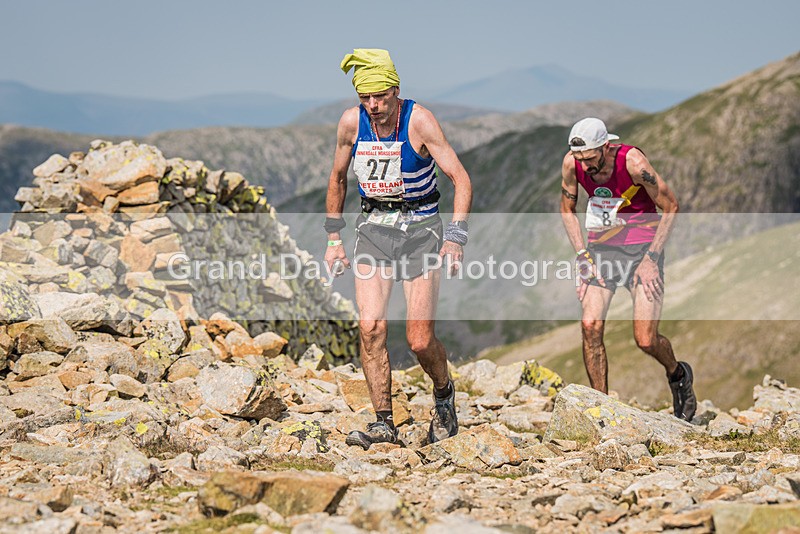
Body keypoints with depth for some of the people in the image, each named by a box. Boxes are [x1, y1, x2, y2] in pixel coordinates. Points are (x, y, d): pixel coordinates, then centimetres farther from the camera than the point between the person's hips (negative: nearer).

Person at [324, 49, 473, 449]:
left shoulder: (419, 121, -16)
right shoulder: (351, 122, -5)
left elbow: (461, 179, -18)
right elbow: (337, 180, 12)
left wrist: (455, 237, -29)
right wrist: (334, 239, 11)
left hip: (420, 228, -3)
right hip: (373, 227, 3)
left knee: (419, 340, -6)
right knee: (370, 328, -13)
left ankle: (444, 392, 26)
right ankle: (383, 423, -4)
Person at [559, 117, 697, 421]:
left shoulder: (632, 161, -23)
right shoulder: (572, 163, -12)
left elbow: (670, 207, -11)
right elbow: (567, 210, 6)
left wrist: (652, 258, -15)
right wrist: (582, 255, -4)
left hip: (642, 247, -4)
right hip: (600, 248, 4)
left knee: (646, 341, -9)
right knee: (590, 327, -15)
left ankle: (678, 375, 25)